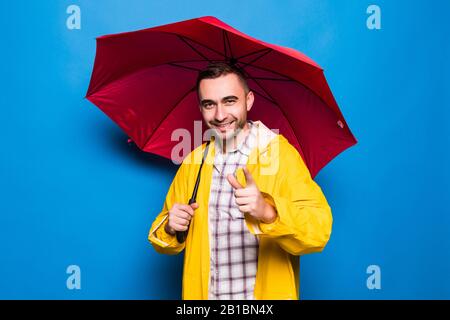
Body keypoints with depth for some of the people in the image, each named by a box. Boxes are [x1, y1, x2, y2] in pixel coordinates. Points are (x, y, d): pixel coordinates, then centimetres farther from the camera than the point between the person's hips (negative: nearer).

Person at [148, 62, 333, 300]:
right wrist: (170, 228, -14)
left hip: (268, 293, -3)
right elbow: (165, 243, 8)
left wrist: (268, 211, -41)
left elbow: (319, 230, -24)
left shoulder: (280, 153, -13)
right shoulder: (192, 163, 1)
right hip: (201, 293, 4)